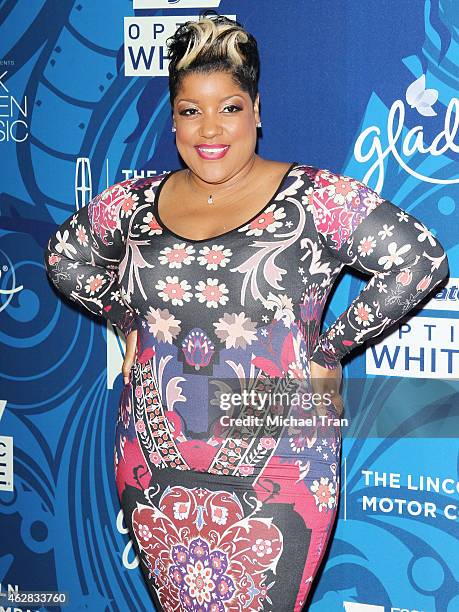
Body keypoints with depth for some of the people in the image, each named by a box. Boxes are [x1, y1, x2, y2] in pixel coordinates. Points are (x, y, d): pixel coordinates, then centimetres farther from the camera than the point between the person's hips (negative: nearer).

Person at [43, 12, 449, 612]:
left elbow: (422, 260, -10)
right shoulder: (133, 203, 5)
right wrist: (130, 321, 9)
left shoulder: (314, 199, -8)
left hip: (274, 478, -4)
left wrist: (330, 348, -9)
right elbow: (64, 258, 22)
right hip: (154, 468, 4)